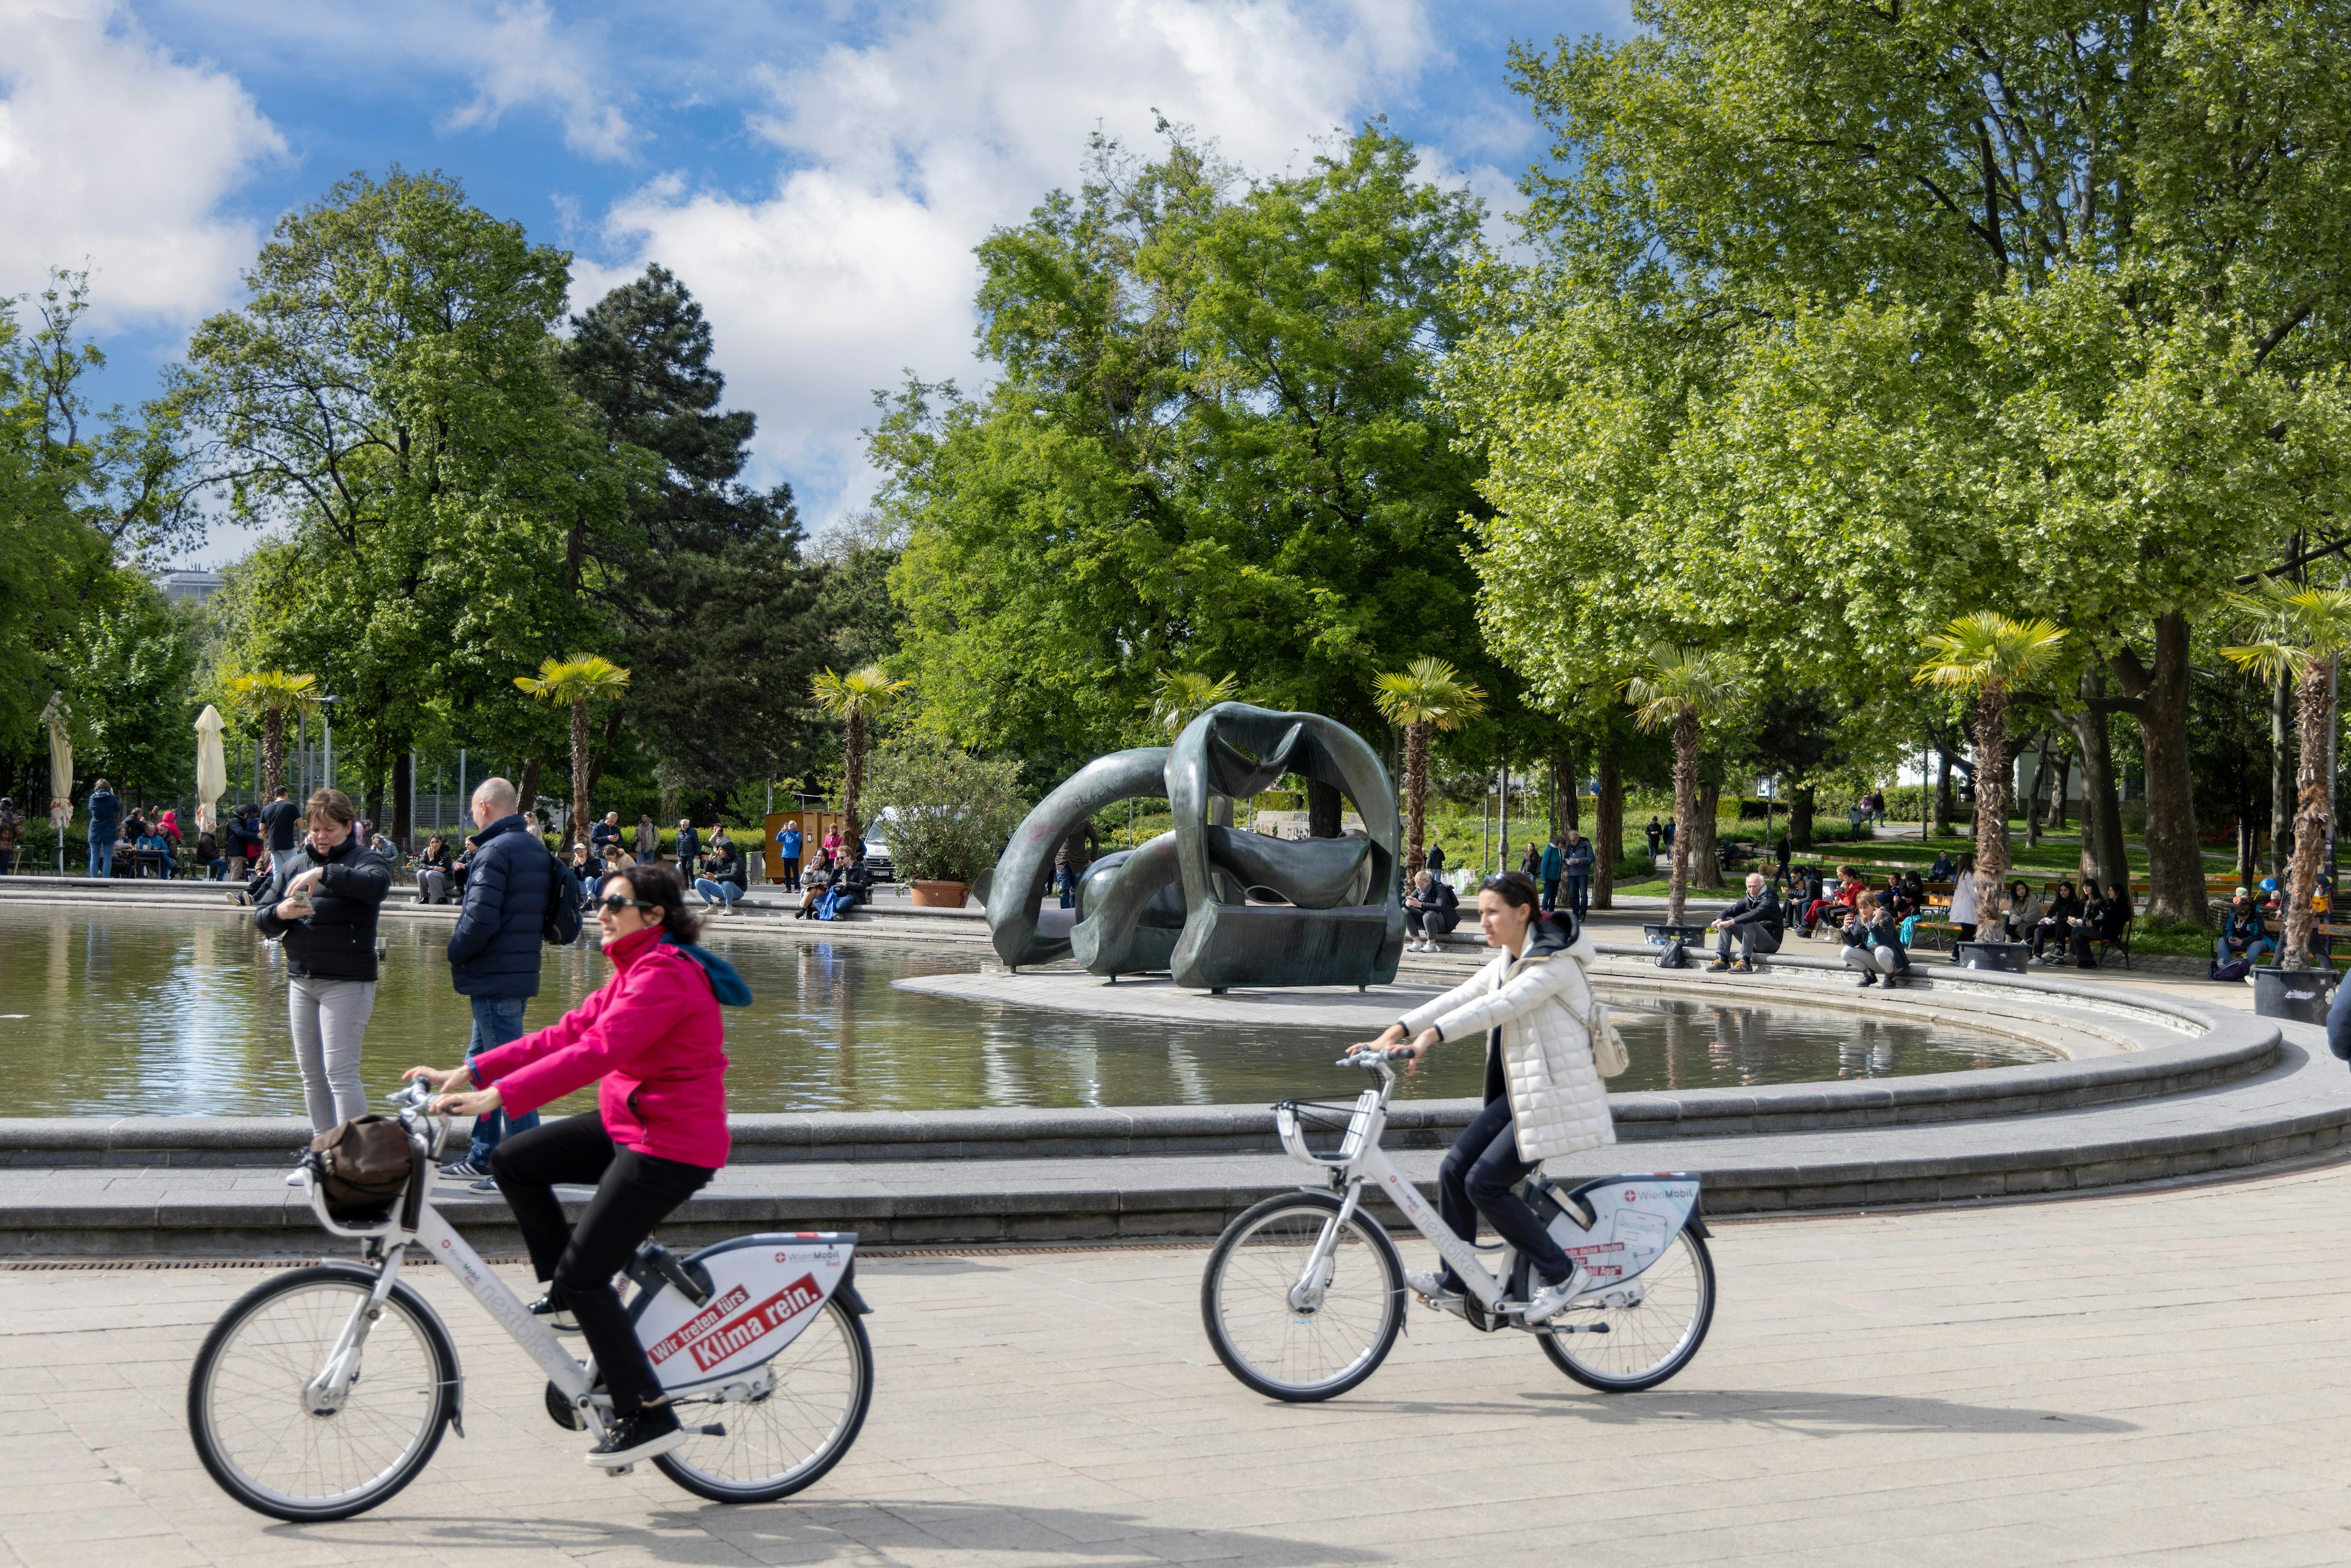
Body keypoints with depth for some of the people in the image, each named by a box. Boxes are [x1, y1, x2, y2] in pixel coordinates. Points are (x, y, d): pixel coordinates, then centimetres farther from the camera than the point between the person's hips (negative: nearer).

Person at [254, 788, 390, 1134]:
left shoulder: (363, 859, -4)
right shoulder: (295, 864, 14)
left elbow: (376, 884, -29)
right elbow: (260, 917, 13)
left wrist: (323, 873, -35)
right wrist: (280, 913, -10)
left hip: (346, 983, -7)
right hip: (300, 982, 7)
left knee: (340, 1073, -12)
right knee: (311, 1075, 10)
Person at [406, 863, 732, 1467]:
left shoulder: (665, 975, -19)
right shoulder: (635, 969, 14)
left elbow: (595, 1052, -30)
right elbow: (568, 1032, 11)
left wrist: (498, 1097, -35)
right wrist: (470, 1072, 4)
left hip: (672, 1145, -10)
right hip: (628, 1126, 10)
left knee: (582, 1272, -10)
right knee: (513, 1162, 7)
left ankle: (649, 1416, -2)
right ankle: (568, 1295, 16)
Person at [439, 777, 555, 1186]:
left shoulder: (495, 851, -16)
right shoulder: (536, 848, 14)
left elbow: (480, 919, -23)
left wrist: (456, 953, -4)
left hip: (495, 979, -10)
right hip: (521, 972, 10)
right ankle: (482, 1158, 26)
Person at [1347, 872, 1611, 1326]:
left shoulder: (1554, 963, -16)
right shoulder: (1507, 963, 13)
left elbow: (1498, 1007, -30)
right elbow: (1457, 999, 5)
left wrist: (1431, 1037, -39)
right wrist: (1394, 1033, -7)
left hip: (1554, 1095, -9)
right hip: (1518, 1092, 9)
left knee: (1485, 1183, -13)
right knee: (1454, 1169, -1)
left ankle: (1560, 1273, 0)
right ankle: (1453, 1280, 11)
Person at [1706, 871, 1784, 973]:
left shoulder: (1769, 900, -14)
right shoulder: (1749, 900, 11)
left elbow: (1754, 915, -32)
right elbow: (1731, 910, 2)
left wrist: (1731, 922, -37)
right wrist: (1719, 919, -20)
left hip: (1772, 942, -8)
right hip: (1755, 945, 8)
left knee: (1749, 923, -34)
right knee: (1726, 920, -1)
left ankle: (1745, 963, -36)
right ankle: (1722, 960, -11)